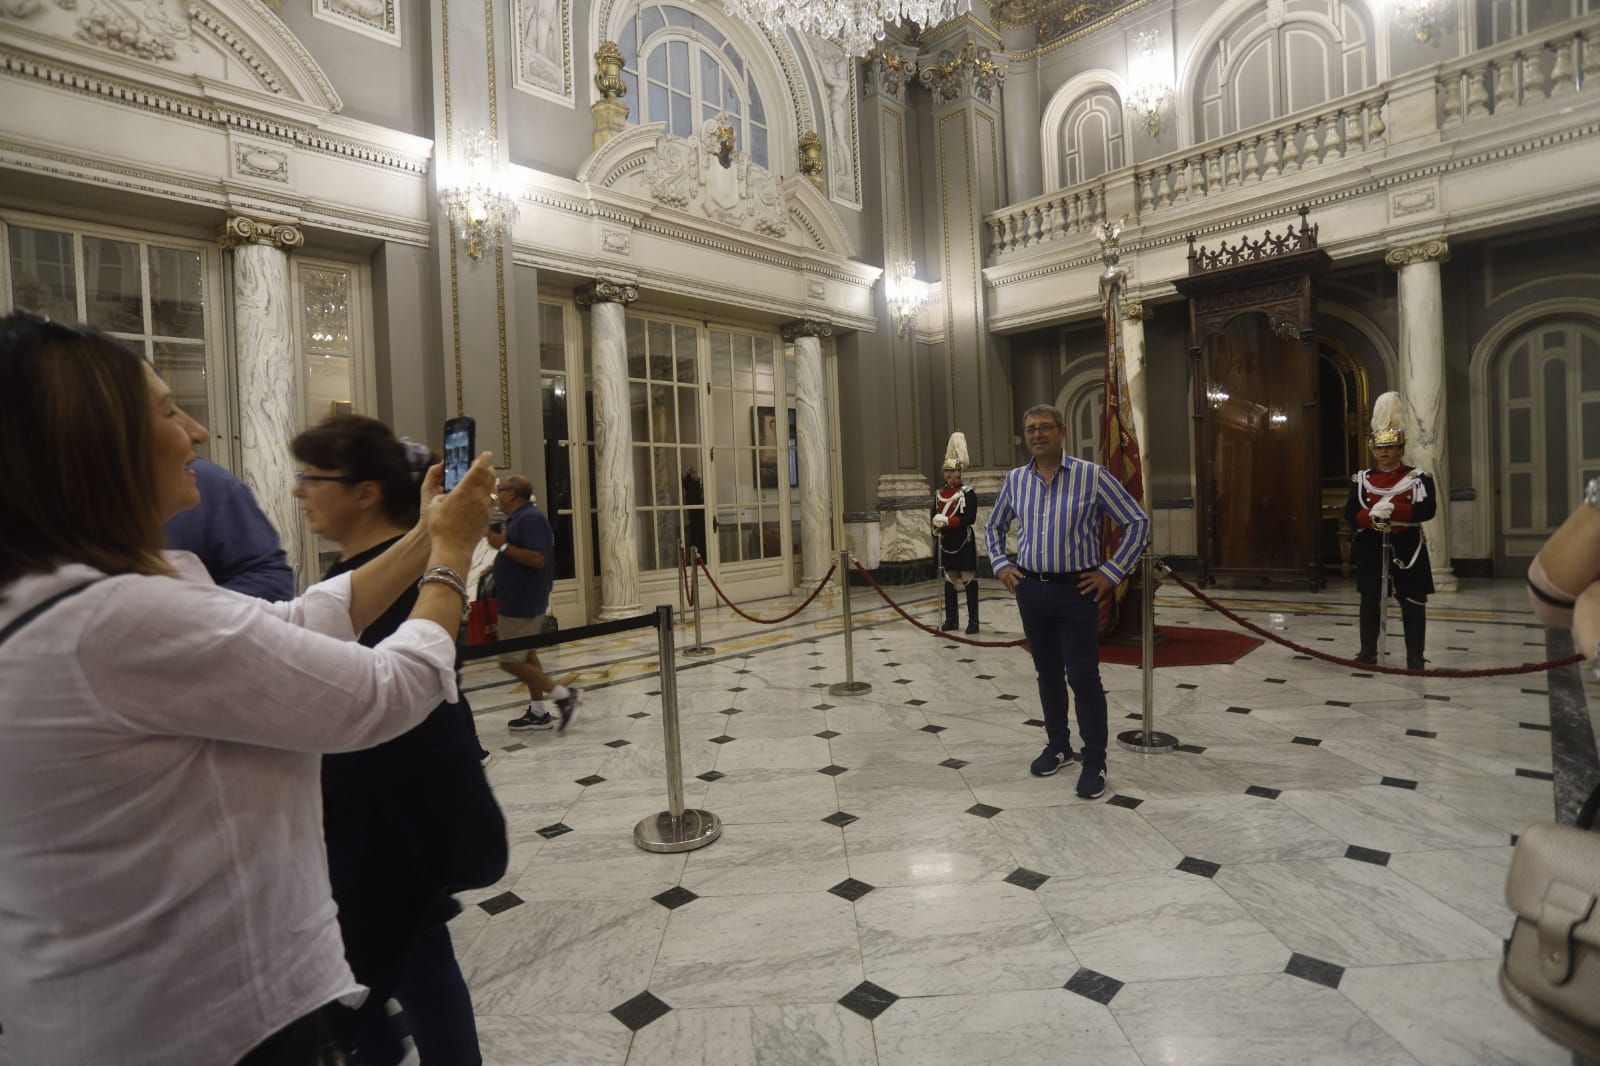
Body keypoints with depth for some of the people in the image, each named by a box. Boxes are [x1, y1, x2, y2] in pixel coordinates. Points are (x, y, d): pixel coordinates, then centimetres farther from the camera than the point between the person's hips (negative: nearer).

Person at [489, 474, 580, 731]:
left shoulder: (531, 518, -19)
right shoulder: (519, 517, 13)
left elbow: (537, 558, -28)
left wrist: (502, 545, -23)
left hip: (523, 601, -11)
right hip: (518, 599, 11)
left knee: (510, 661, -7)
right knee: (525, 655, 15)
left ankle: (564, 695, -1)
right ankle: (538, 712, 23)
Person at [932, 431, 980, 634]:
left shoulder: (968, 493, -8)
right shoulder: (939, 494, 9)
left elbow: (970, 518, -17)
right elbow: (935, 516, 9)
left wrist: (946, 521, -23)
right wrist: (937, 524, -13)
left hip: (964, 542, -5)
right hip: (946, 542, 5)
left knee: (969, 580, -1)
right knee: (949, 581, 9)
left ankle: (973, 620, 4)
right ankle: (951, 619, 18)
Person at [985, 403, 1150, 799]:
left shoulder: (1092, 476, -8)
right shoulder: (1015, 480, 5)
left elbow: (1138, 523, -4)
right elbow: (995, 526, 22)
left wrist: (1111, 573, -8)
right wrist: (1001, 565, 9)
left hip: (1076, 590, -4)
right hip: (1030, 589, 4)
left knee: (1083, 677, -2)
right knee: (1047, 673, 14)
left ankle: (1095, 762, 9)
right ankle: (1058, 746, 29)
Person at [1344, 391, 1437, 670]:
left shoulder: (1418, 477, 1)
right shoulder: (1361, 479, 5)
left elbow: (1428, 509, -14)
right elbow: (1350, 514, -1)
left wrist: (1393, 508, -27)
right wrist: (1372, 516, -21)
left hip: (1407, 545, -1)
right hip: (1371, 546, 2)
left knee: (1413, 602, 2)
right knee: (1370, 600, 6)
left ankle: (1415, 656, 10)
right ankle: (1368, 651, 15)